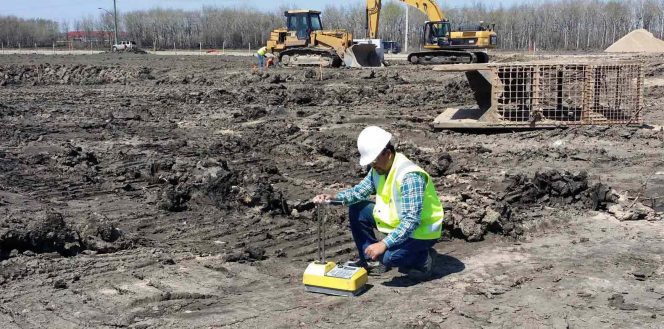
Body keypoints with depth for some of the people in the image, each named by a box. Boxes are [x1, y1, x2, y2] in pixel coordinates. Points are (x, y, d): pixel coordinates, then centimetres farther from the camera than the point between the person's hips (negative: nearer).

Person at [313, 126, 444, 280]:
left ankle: (421, 260, 0)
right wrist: (333, 197, -13)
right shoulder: (379, 169, -4)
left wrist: (384, 244, -38)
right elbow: (360, 190, 4)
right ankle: (371, 261, 13)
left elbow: (411, 220, -34)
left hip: (420, 230, -8)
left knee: (387, 256, -31)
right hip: (396, 220, 9)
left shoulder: (410, 176, -30)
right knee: (356, 210, 2)